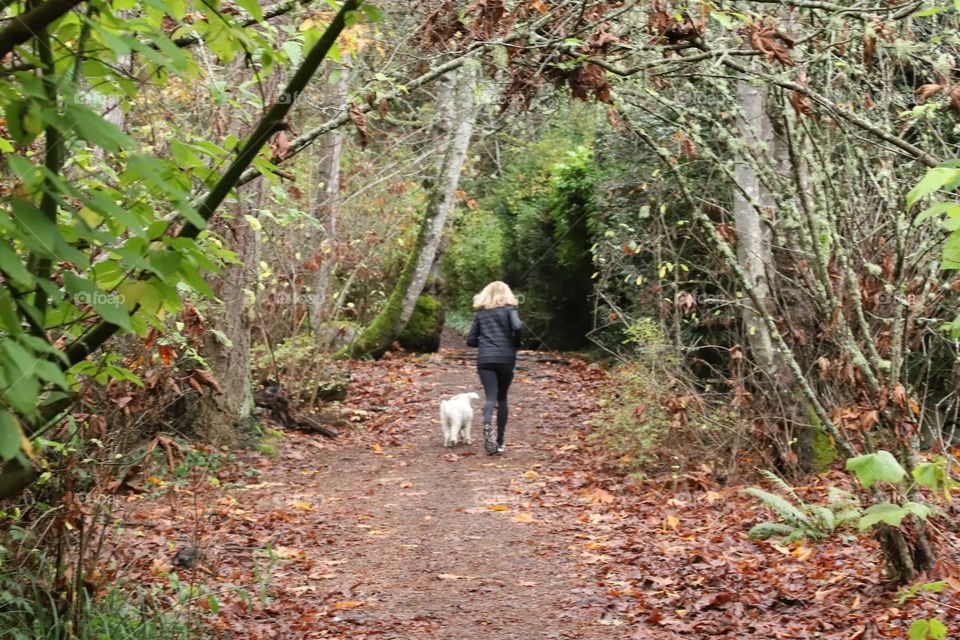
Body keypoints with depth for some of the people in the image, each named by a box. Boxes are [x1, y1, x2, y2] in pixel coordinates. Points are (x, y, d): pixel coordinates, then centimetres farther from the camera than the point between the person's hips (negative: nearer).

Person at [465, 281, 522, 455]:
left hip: (484, 359, 1)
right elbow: (517, 327, -14)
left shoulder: (480, 313, 13)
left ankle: (487, 425, -40)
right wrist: (515, 343, 4)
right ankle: (499, 441, 12)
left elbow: (471, 340, 12)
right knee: (502, 398, 12)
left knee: (490, 397, -8)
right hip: (506, 358, -1)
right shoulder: (509, 308, 4)